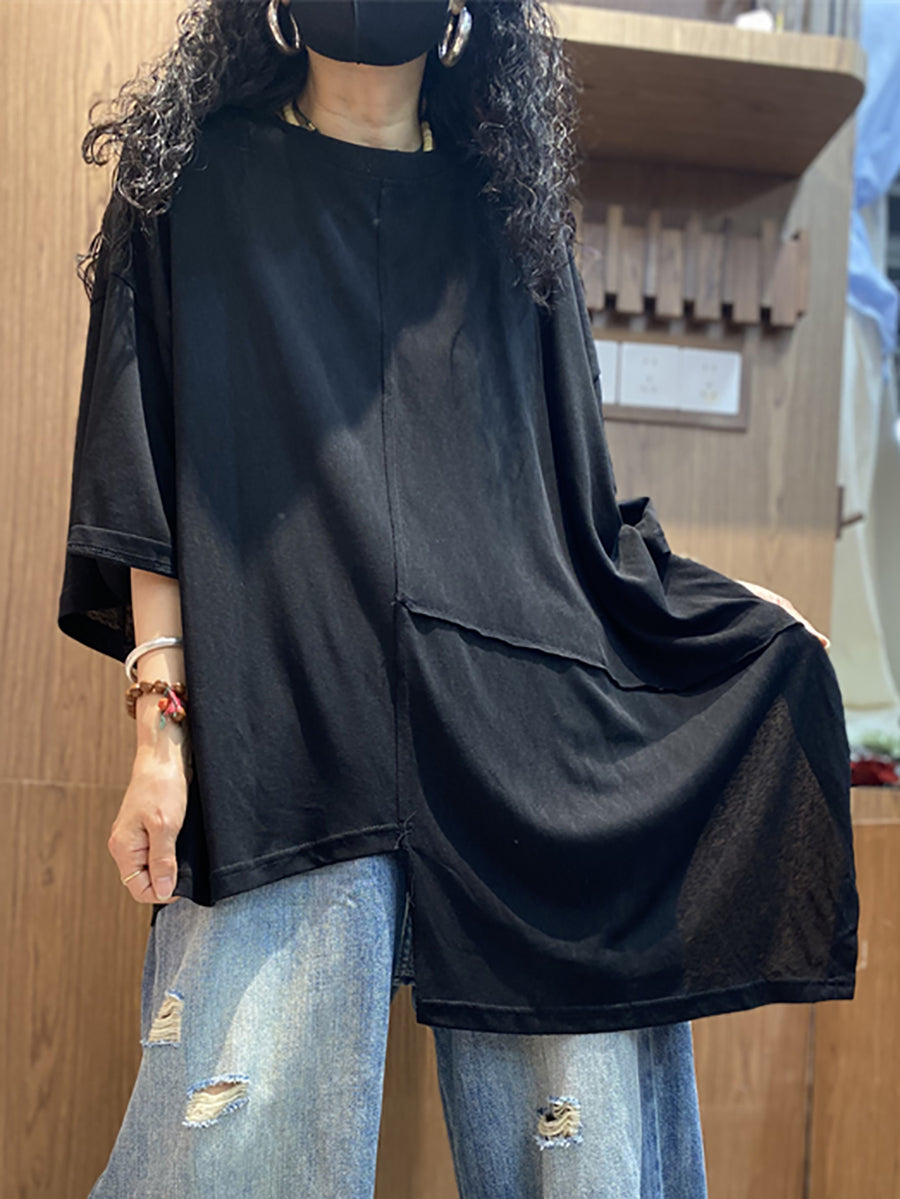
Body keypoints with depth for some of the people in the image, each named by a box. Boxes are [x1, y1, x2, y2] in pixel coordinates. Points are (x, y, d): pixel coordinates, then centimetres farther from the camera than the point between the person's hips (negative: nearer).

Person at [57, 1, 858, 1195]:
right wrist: (161, 718, -6)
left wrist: (747, 620, 14)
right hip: (281, 733, -2)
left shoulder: (504, 215, 19)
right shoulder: (201, 186, 12)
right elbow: (148, 478, 4)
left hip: (523, 738, 3)